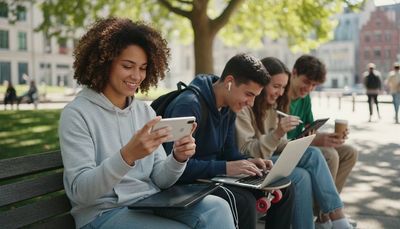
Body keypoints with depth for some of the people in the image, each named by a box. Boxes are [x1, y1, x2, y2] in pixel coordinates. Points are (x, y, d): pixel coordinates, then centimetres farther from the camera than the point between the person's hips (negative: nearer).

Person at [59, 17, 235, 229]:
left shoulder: (146, 112, 9)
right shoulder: (76, 114, -7)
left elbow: (159, 180, 6)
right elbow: (79, 191, -16)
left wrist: (178, 158, -15)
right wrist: (127, 155, -31)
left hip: (152, 205, 5)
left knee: (217, 208, -19)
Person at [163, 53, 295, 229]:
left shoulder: (229, 108, 6)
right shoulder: (189, 105, -23)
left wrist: (247, 162, -6)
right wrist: (225, 168, -29)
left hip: (214, 175, 9)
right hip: (188, 182, -8)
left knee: (284, 189, 1)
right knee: (244, 201, -33)